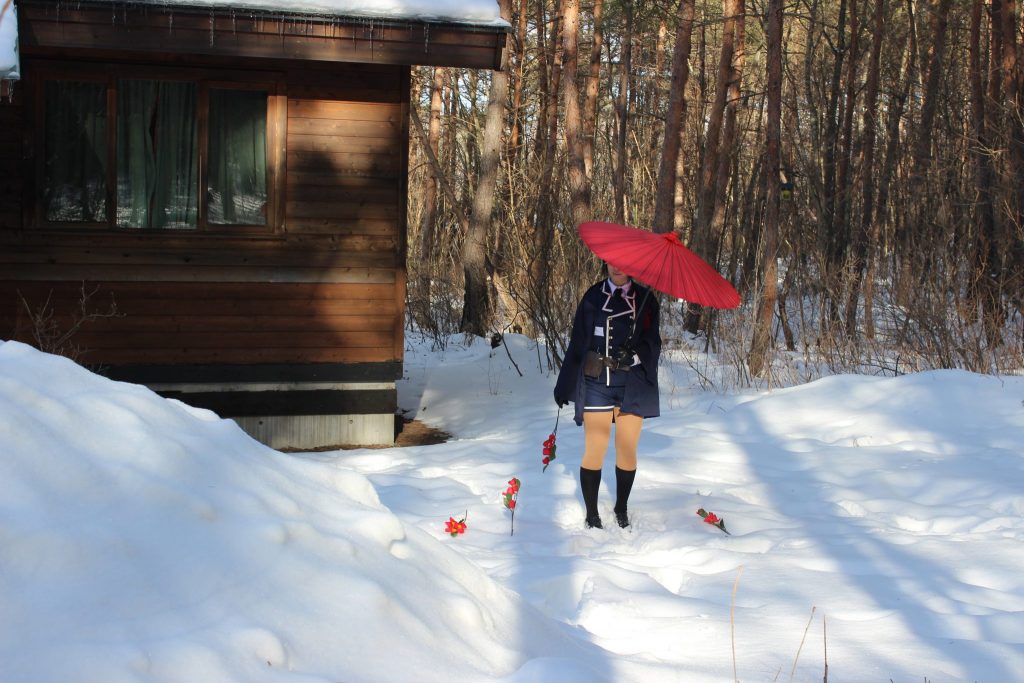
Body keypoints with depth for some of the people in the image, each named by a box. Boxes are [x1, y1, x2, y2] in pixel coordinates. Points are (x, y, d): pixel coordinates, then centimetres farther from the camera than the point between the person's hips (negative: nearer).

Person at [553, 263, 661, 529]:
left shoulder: (645, 298, 5)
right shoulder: (593, 296, 5)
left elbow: (652, 342, 0)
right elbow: (577, 343, 6)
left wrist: (633, 354, -21)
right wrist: (564, 385, 4)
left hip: (632, 387, 1)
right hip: (596, 384, -1)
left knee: (627, 451, 4)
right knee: (594, 450, -4)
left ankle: (621, 509, 21)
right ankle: (592, 514, 8)